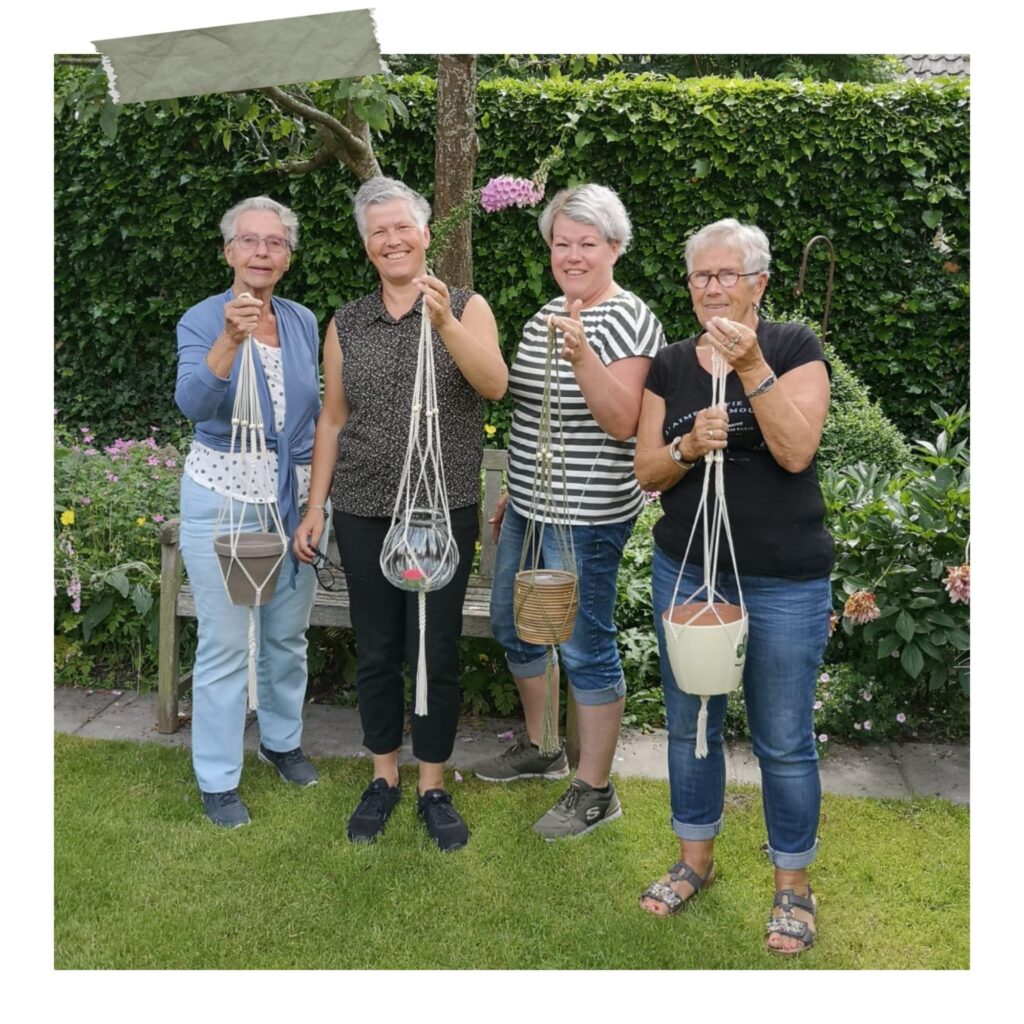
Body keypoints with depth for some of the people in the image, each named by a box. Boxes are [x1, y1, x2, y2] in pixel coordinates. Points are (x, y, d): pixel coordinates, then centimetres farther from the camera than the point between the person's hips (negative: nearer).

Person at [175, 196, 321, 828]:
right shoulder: (203, 321, -8)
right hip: (225, 495, -4)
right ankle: (218, 778, 14)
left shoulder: (303, 322, 5)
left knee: (288, 633, 15)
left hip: (294, 495, 4)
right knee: (226, 642, -1)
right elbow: (194, 403, -26)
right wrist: (230, 340, -41)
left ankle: (282, 739, 37)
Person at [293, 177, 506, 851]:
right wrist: (315, 507, 9)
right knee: (376, 650, 10)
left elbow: (495, 384, -17)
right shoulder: (347, 324, 8)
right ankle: (384, 778, 27)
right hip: (364, 511, 3)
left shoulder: (467, 307, 0)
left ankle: (433, 788, 19)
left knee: (436, 651, 2)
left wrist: (444, 321, -30)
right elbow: (333, 421, 12)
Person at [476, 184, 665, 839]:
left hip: (587, 518, -9)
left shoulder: (628, 320, -14)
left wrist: (581, 355, -36)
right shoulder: (546, 316, 12)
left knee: (586, 647, 0)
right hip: (530, 508, 9)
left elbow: (622, 422, -25)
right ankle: (540, 749, 39)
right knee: (514, 626, 19)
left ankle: (596, 791, 15)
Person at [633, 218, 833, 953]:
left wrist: (751, 366, -23)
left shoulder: (795, 348, -4)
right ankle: (696, 859, 33)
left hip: (785, 580, -4)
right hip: (686, 570, 4)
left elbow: (796, 451, -16)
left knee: (784, 739, 4)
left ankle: (794, 883, 23)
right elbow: (647, 472, 3)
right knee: (690, 722, 14)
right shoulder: (670, 366, 6)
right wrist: (689, 445, -18)